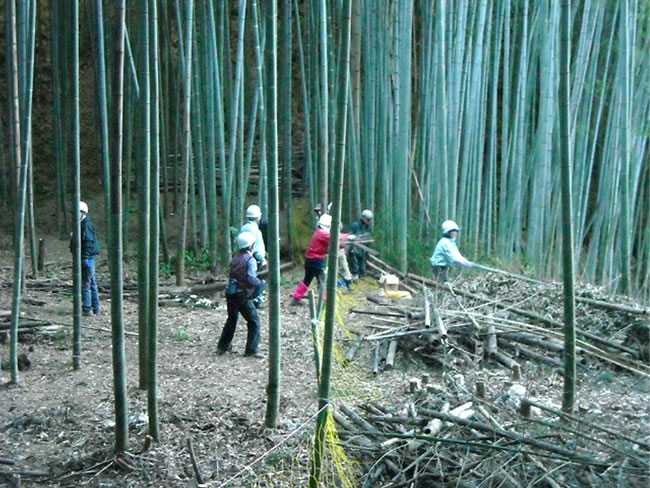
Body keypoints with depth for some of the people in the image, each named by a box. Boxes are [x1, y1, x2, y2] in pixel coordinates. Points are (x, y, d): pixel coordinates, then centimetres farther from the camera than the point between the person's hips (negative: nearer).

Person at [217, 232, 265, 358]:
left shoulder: (235, 259, 11)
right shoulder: (250, 260, -11)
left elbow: (231, 275, 13)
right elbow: (251, 279, -23)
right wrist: (261, 282, -5)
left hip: (230, 293, 7)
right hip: (242, 295, -7)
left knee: (231, 319, 25)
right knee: (254, 322, 5)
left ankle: (222, 347, 31)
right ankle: (251, 350, 3)